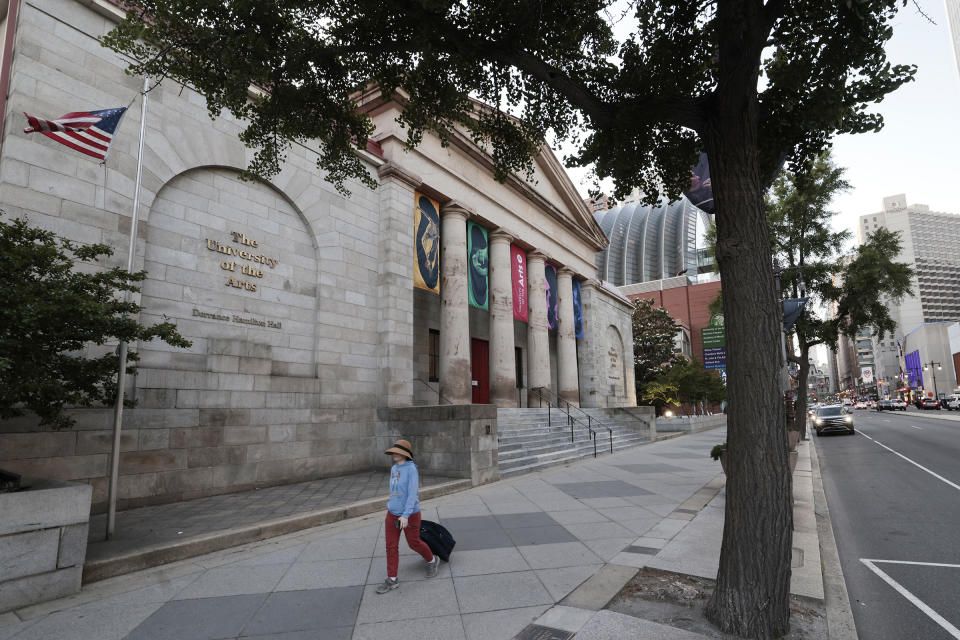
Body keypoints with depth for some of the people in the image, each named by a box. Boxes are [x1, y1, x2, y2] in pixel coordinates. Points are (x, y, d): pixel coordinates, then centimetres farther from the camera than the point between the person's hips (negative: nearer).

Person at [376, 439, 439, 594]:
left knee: (414, 543, 11)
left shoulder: (411, 469, -19)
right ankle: (392, 580, 16)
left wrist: (406, 515, -28)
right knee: (391, 546, 5)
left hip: (409, 515, -6)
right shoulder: (394, 469, 4)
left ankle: (432, 561, 36)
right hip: (393, 513, 6)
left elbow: (413, 493, -24)